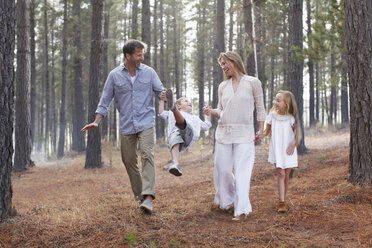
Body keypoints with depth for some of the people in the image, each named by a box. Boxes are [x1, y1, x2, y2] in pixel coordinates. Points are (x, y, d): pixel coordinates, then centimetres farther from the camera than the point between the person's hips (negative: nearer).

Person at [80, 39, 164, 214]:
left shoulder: (149, 72, 4)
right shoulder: (115, 75, 4)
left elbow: (161, 92, 7)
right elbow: (105, 100, 7)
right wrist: (96, 122, -3)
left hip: (146, 123, -2)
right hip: (126, 126, 2)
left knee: (147, 155, -19)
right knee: (129, 161, 6)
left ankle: (148, 197, -26)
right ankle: (139, 196, 19)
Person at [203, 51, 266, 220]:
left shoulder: (253, 82, 2)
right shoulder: (223, 86, 12)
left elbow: (260, 108, 6)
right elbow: (221, 111, 15)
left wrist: (261, 130, 1)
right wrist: (212, 111, -6)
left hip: (244, 134, -4)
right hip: (223, 132, 4)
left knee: (242, 172, -12)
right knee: (222, 170, 6)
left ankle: (241, 209, -12)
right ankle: (227, 200, 31)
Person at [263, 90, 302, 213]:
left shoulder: (291, 118, -5)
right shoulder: (272, 115, -2)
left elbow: (297, 134, 2)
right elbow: (267, 131, 6)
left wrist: (293, 144, -13)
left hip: (288, 151, 1)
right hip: (276, 150, -1)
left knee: (286, 175, 8)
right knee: (281, 174, -10)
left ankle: (283, 200, 20)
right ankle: (282, 202, -11)